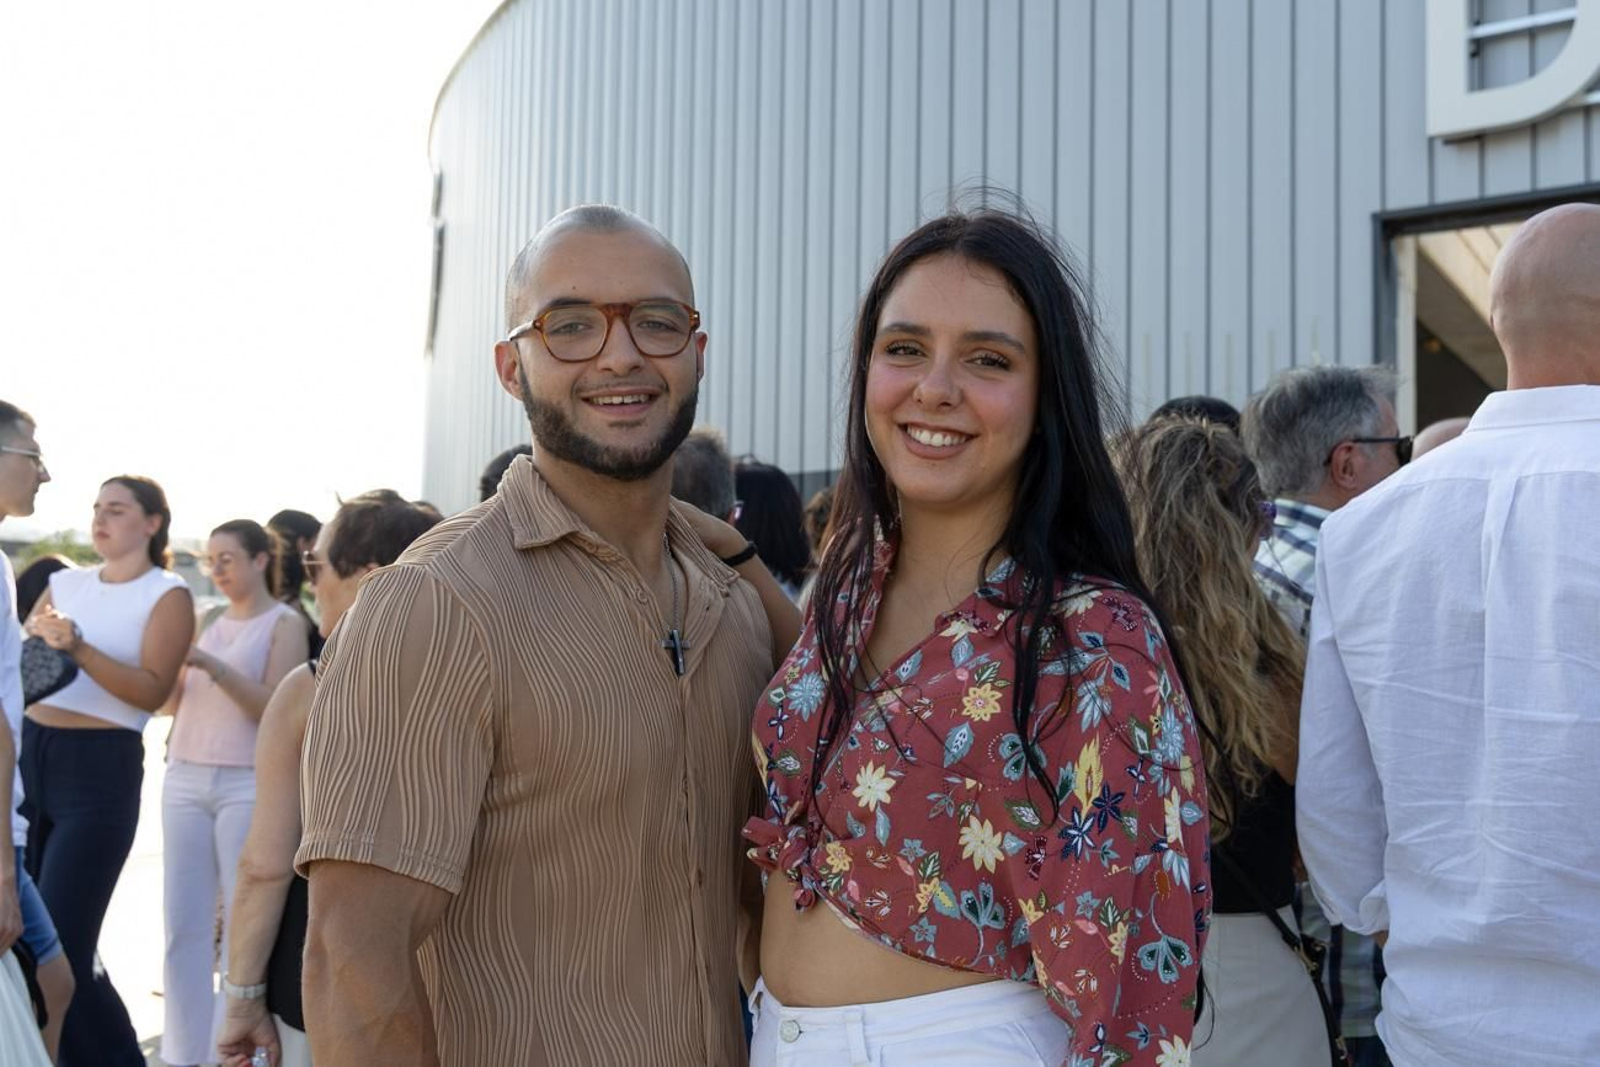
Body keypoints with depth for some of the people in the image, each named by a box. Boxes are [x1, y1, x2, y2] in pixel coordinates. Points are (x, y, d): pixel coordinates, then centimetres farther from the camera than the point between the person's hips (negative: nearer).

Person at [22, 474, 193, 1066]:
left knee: (61, 946, -8)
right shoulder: (66, 582, 14)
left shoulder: (167, 595, -2)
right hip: (27, 756, 6)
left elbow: (153, 690, -14)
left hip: (100, 770, -6)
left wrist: (78, 648, -25)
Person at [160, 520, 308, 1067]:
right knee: (184, 923, 4)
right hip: (185, 779, 5)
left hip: (248, 785, -5)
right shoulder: (208, 621, 16)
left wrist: (212, 666, -20)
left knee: (243, 922, -4)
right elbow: (177, 702, 15)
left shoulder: (285, 623, -1)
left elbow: (276, 707, -11)